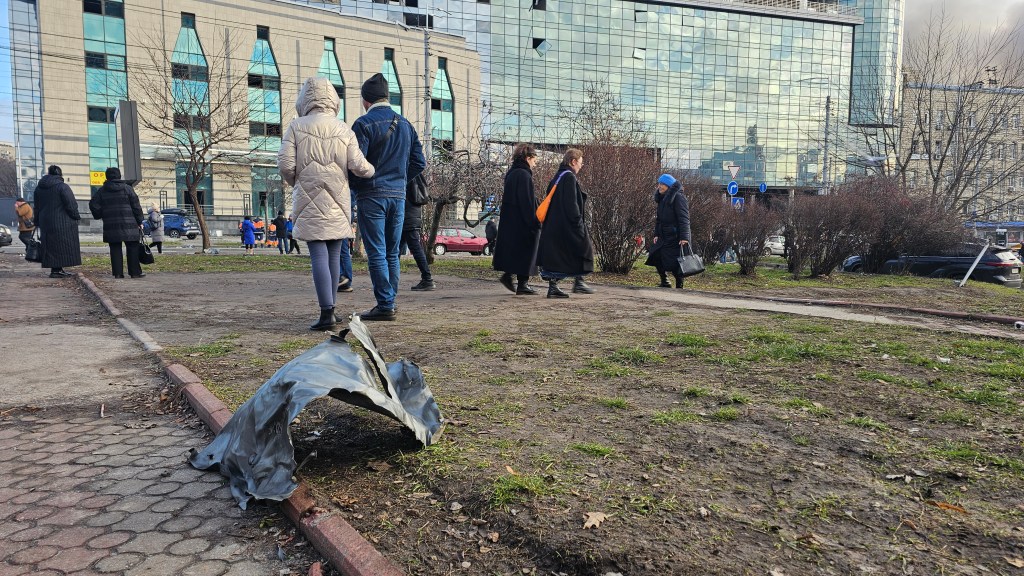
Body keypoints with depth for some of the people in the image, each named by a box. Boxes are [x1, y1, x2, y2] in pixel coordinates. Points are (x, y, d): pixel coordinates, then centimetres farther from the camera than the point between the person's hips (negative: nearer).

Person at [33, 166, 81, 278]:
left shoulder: (39, 188, 10)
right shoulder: (62, 186, -11)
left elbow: (37, 207, 17)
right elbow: (71, 204, -15)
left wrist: (37, 222, 23)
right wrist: (76, 217, -2)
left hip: (45, 222, 6)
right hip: (61, 222, -6)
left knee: (51, 246, 10)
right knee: (61, 246, -2)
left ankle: (57, 269, 13)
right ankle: (57, 270, -5)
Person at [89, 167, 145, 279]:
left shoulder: (102, 190, 7)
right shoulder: (127, 188, 1)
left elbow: (93, 205, 5)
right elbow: (136, 206, -1)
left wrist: (99, 216, 22)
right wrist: (139, 221, 5)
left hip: (111, 225, 2)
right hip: (128, 224, -2)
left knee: (115, 249, 6)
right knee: (132, 248, 3)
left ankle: (117, 272, 3)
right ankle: (135, 272, 1)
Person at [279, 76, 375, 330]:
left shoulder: (296, 127, -1)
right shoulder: (344, 130, 2)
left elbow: (285, 164, -6)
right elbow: (357, 165, -6)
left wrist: (295, 183, 14)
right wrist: (374, 171, 15)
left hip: (309, 199, -2)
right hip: (337, 201, 2)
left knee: (318, 255, -4)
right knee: (334, 254, 10)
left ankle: (326, 313, -9)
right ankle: (330, 308, 17)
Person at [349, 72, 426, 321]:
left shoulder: (364, 124, -9)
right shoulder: (405, 124, 11)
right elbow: (419, 163, 11)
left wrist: (355, 187, 2)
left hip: (372, 195, -6)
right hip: (399, 196, 6)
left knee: (376, 253, -2)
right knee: (392, 253, 12)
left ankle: (384, 306, -2)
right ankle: (389, 302, 16)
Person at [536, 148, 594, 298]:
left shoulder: (557, 178, 15)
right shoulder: (569, 178, -13)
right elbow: (572, 204, -20)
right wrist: (578, 222, -17)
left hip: (553, 224, 9)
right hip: (568, 224, -9)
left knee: (555, 255, 8)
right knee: (582, 249, 6)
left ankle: (553, 287, 7)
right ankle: (578, 282, 7)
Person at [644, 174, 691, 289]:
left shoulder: (678, 197, -14)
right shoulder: (662, 198, 14)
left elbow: (684, 219, -19)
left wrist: (684, 237, -25)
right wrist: (656, 234, 10)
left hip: (675, 237, -9)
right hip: (664, 236, 9)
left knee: (674, 263, -7)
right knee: (655, 256, 8)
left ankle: (679, 285, 7)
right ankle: (665, 282, 20)